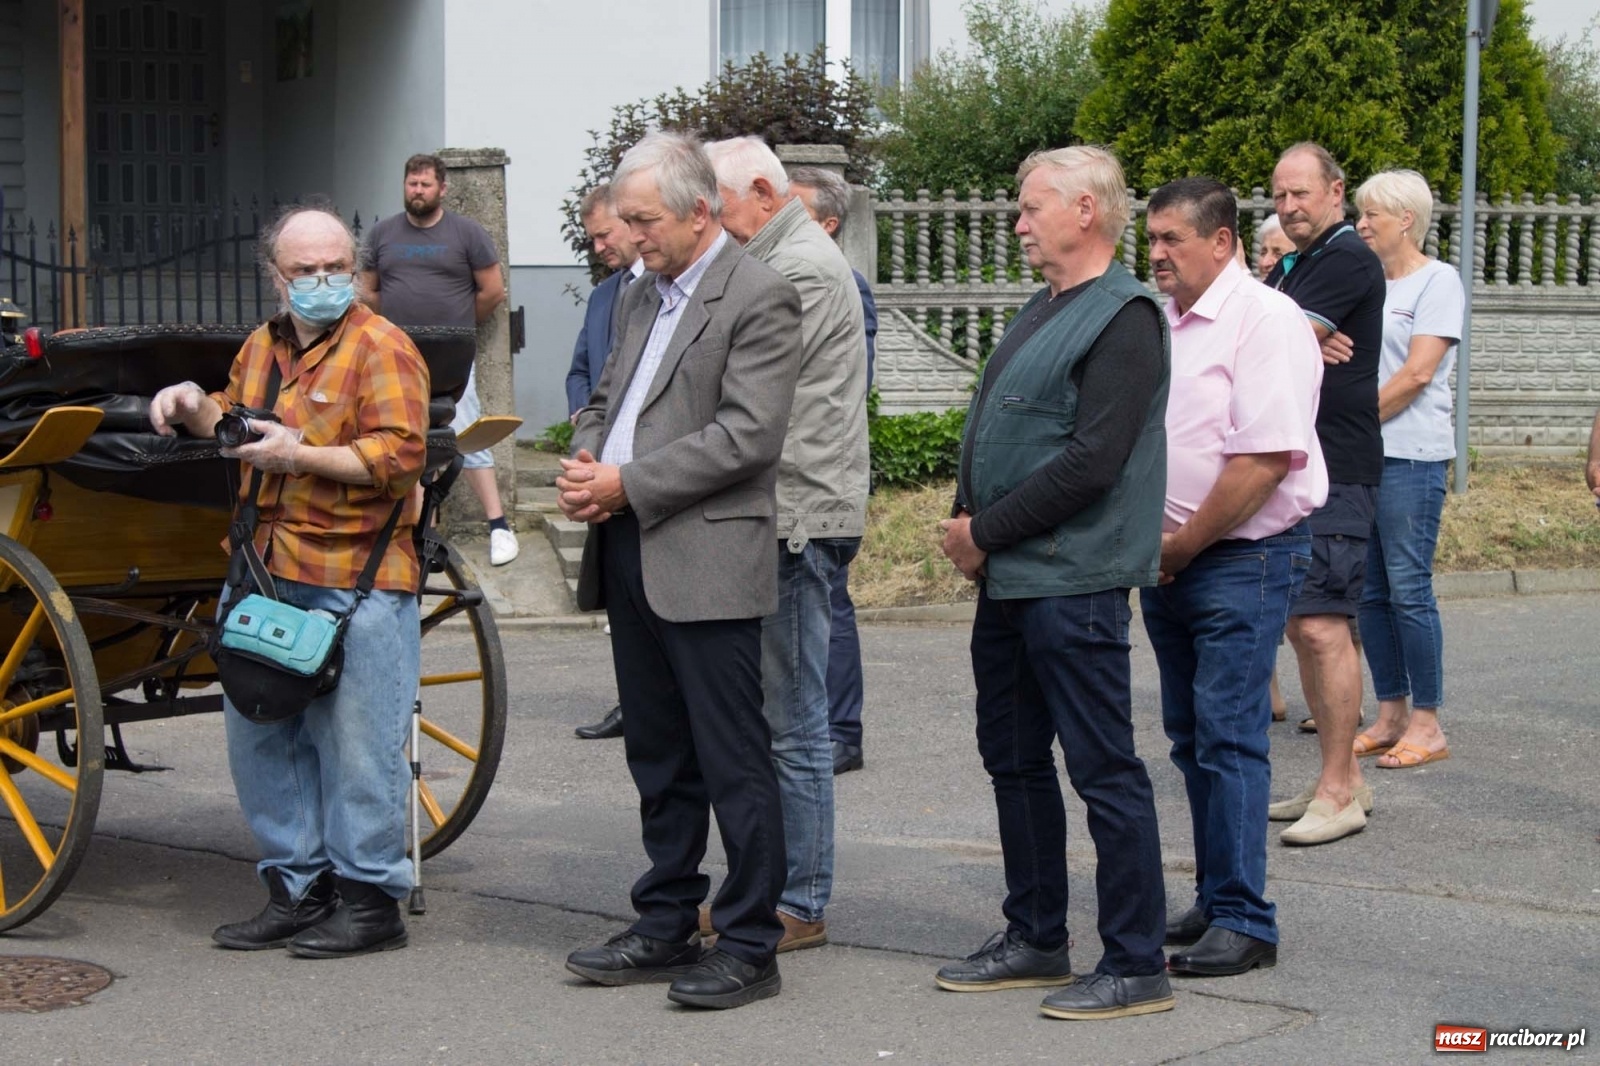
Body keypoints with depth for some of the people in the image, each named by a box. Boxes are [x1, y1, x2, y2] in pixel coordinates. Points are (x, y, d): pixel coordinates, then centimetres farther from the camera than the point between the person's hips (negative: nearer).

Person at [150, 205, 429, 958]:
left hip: (357, 580, -8)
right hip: (270, 574, 8)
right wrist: (198, 408, 13)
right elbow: (237, 420, 35)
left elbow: (400, 453, -17)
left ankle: (370, 897, 6)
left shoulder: (381, 348, -8)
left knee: (356, 743, -5)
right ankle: (298, 889, 24)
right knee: (259, 738, 13)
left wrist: (300, 455, -18)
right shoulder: (262, 347, 17)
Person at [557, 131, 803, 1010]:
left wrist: (626, 485, -16)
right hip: (630, 557, 9)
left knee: (733, 763, -3)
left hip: (708, 560, -8)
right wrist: (583, 463, 2)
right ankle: (666, 927, 24)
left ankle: (750, 945, 4)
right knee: (659, 759, 15)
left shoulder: (759, 297, -10)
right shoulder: (643, 296, 18)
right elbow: (605, 398, 24)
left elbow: (748, 436, -18)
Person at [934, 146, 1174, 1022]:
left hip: (1073, 580, -10)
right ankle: (1035, 939, 27)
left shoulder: (1123, 317, -13)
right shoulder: (1042, 310, 17)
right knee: (1014, 758, 16)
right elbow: (991, 429, 21)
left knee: (1104, 769, -4)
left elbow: (1091, 462, -20)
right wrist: (967, 519, 3)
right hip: (1009, 577, 10)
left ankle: (1136, 965, 3)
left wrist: (986, 531, -14)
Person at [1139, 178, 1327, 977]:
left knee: (1229, 736, -9)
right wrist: (1150, 541, 2)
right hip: (1168, 557, 8)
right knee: (1191, 736, 12)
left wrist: (1184, 545, -14)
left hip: (1242, 559, -8)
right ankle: (1216, 901, 22)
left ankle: (1243, 920, -4)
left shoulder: (1265, 320, -12)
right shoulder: (1156, 323, 12)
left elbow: (1266, 457, -20)